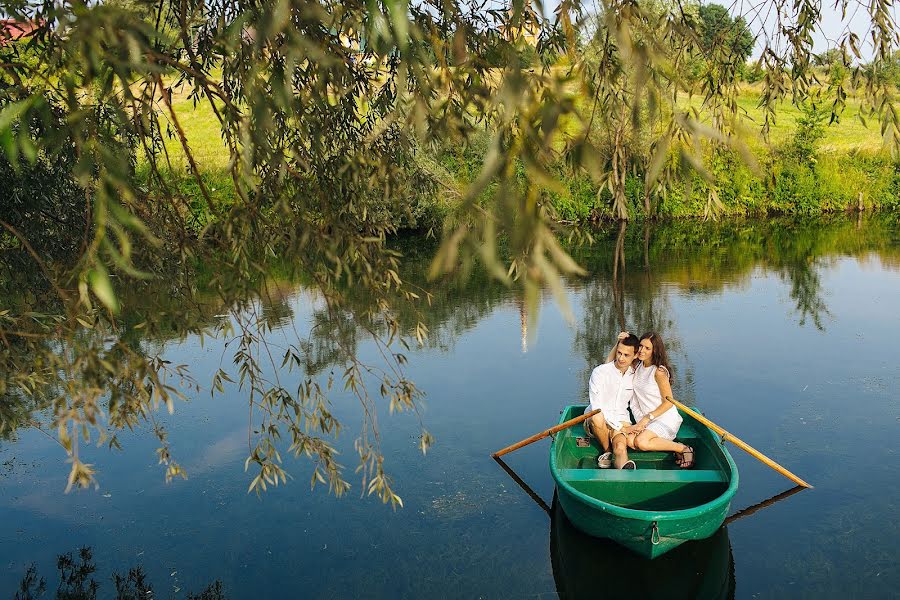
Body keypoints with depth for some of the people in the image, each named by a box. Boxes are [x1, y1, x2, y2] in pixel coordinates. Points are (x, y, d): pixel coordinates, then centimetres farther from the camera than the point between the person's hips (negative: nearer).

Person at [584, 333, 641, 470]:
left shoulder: (635, 374, 3)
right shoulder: (600, 372, -13)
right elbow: (597, 407, -19)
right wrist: (620, 426, -20)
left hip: (621, 419, 2)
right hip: (595, 422, -2)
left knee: (621, 448, -28)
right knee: (597, 418, -38)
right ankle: (607, 452, -14)